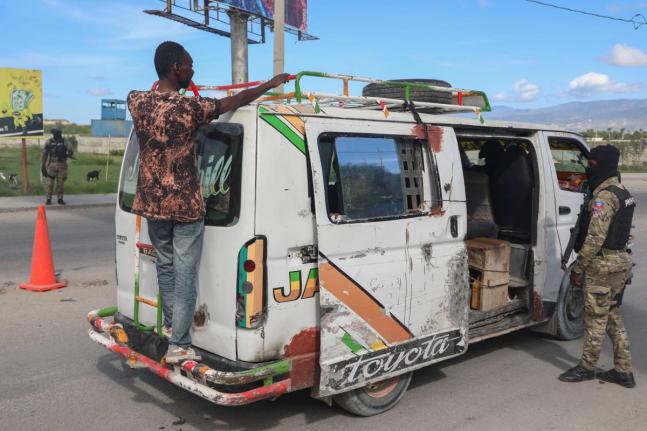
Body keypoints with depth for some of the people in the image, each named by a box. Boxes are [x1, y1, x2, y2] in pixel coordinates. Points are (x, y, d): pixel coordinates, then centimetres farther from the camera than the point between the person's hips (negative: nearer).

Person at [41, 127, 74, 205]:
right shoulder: (49, 142, 2)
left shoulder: (64, 141, 1)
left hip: (62, 165, 0)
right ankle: (48, 199, 5)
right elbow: (44, 154, 4)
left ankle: (60, 199, 12)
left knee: (60, 183, 4)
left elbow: (71, 152, -5)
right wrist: (42, 166, 0)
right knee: (50, 183, -2)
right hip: (51, 165, 0)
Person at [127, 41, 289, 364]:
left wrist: (174, 89, 40)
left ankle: (170, 324, 35)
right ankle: (178, 346, 3)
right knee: (185, 274, 1)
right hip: (185, 204, -6)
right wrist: (271, 83, 11)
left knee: (165, 264, 21)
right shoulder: (189, 108, -16)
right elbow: (235, 101, -4)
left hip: (151, 202, 6)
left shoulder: (137, 101, -2)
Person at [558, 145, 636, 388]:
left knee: (595, 319, 3)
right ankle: (623, 372, 21)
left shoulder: (604, 197, -19)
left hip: (602, 265, -10)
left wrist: (577, 268, -15)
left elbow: (595, 238, -23)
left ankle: (587, 367, 16)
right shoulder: (622, 192, 13)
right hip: (621, 261, 10)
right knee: (613, 317, 16)